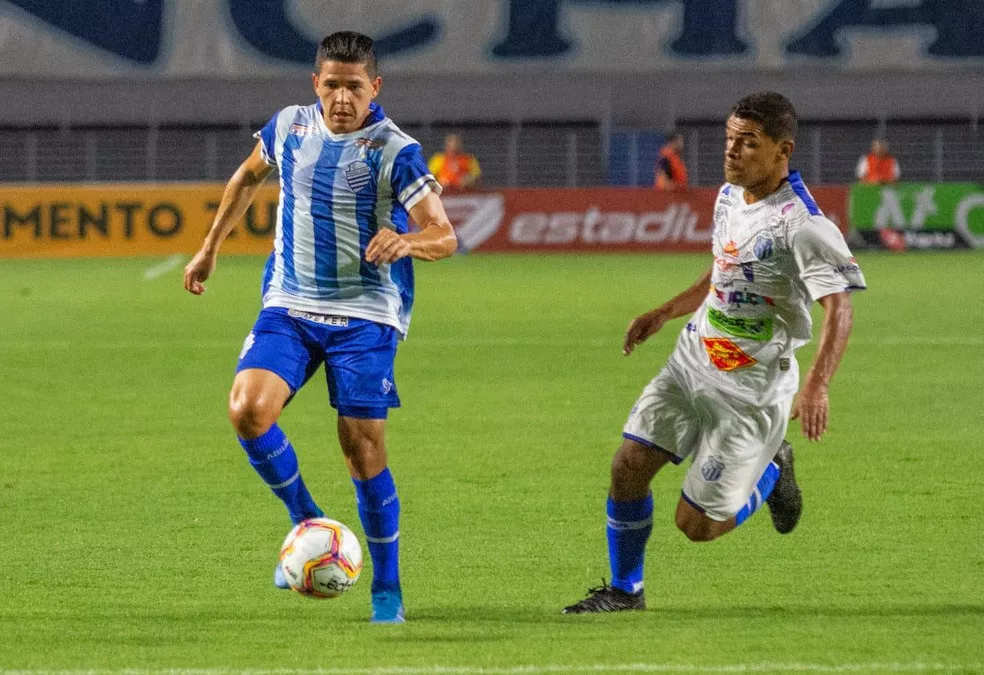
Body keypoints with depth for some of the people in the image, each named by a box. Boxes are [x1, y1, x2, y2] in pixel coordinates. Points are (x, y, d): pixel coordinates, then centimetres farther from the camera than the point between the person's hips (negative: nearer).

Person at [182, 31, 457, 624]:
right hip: (289, 307, 3)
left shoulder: (394, 150, -11)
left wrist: (408, 242, -38)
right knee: (248, 409, -20)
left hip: (365, 314, -3)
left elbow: (445, 236, -15)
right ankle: (308, 524, 3)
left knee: (363, 447, -6)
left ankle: (387, 589, 9)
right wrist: (211, 248, 28)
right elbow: (250, 177, 24)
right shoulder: (289, 128, 2)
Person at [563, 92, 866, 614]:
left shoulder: (801, 223, -22)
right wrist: (664, 313, 20)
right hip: (692, 365, 7)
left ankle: (771, 474, 26)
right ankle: (624, 590, 17)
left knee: (697, 525, -3)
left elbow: (838, 308, -27)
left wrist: (817, 387, -39)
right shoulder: (729, 197, 5)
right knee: (628, 466, -2)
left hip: (751, 391, -7)